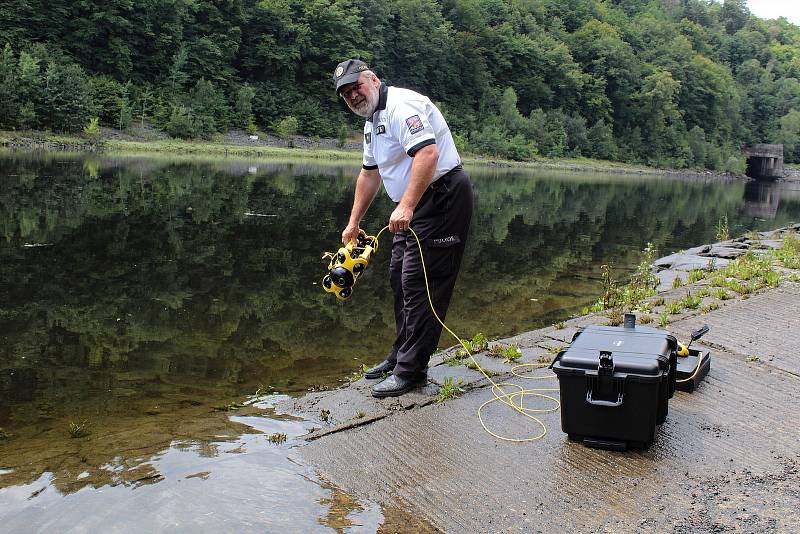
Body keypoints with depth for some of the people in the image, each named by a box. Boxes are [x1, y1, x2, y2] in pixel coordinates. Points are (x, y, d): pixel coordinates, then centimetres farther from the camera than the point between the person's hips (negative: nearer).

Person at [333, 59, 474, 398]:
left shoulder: (401, 106, -16)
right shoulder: (372, 121, 18)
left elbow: (428, 153, -30)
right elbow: (369, 174, 25)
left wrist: (406, 206, -36)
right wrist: (354, 222, 26)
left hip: (442, 197, -11)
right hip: (413, 206, 11)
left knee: (420, 284, -10)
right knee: (400, 278, 15)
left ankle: (411, 370, -4)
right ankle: (401, 355, 27)